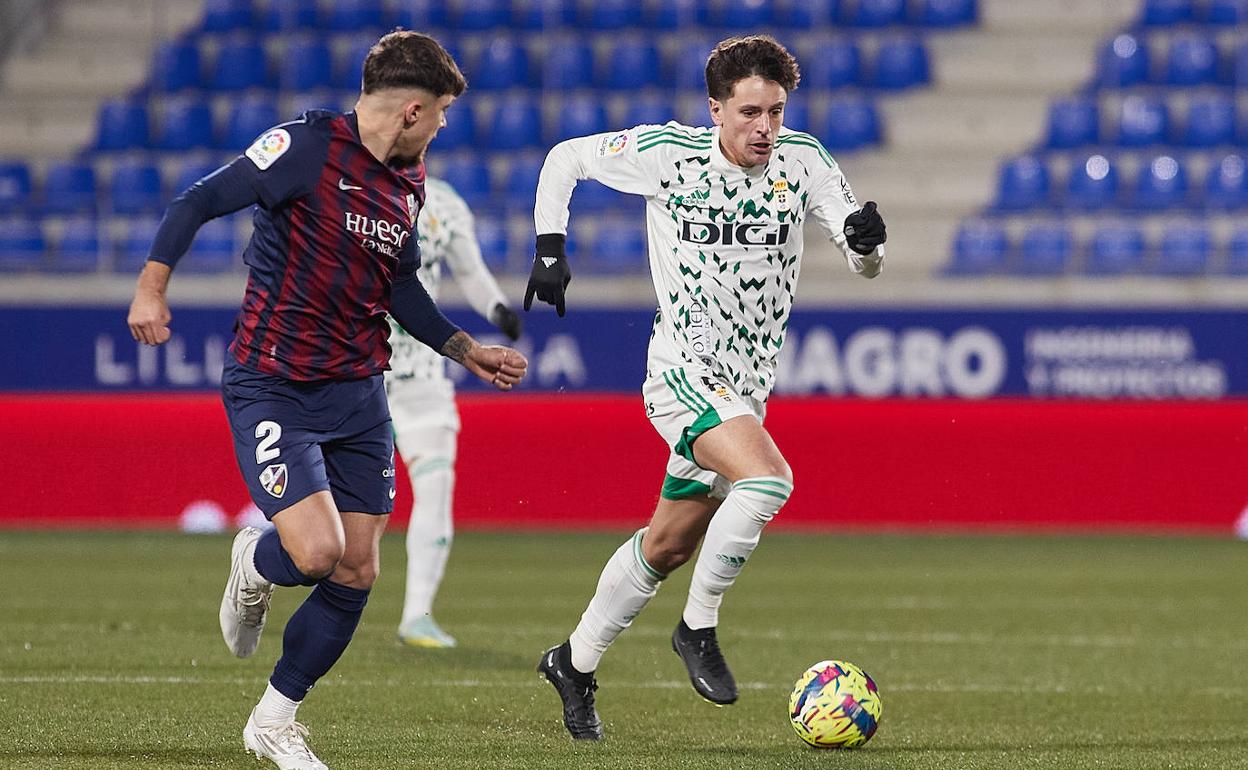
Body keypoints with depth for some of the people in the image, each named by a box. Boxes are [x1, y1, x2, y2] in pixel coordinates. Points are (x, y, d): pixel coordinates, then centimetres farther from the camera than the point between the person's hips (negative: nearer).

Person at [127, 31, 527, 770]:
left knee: (357, 575, 3)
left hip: (357, 393, 7)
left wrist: (469, 350, 19)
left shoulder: (408, 186, 10)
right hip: (273, 388, -7)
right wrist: (153, 285, -22)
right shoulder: (308, 146, -13)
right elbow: (201, 201, -14)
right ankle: (254, 565, 18)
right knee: (317, 552, -20)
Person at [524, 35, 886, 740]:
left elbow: (865, 263, -6)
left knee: (667, 545, 14)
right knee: (768, 477, -29)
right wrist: (550, 247, -5)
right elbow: (565, 158, 4)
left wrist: (866, 238, -29)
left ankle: (576, 663, 32)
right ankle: (699, 628, -13)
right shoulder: (667, 153, -11)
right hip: (683, 371, -5)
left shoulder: (802, 160, -3)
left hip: (747, 385, 5)